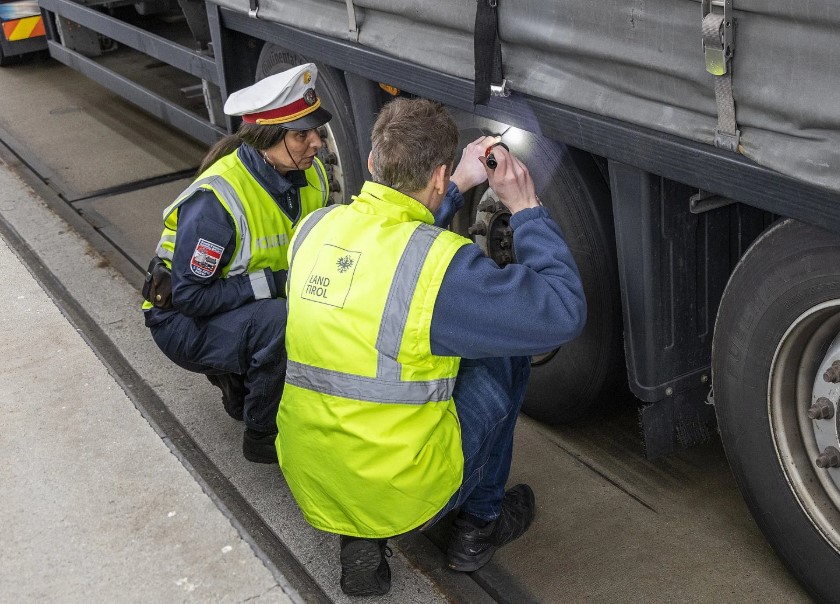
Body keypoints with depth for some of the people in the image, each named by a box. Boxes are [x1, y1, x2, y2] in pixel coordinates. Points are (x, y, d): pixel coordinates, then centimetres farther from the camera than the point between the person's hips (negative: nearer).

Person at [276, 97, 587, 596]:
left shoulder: (315, 228, -3)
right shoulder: (440, 261, -23)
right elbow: (564, 311, -14)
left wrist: (462, 185, 20)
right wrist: (526, 208, -6)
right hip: (402, 498, -5)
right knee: (506, 354, 13)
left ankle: (361, 540, 20)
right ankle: (480, 524, 26)